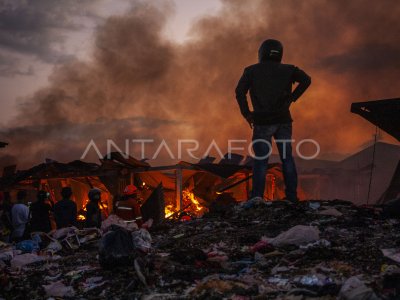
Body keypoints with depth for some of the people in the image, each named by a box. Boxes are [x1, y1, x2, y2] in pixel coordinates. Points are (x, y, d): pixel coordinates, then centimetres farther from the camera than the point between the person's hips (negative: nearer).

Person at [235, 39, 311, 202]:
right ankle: (292, 196, 11)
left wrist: (246, 114, -1)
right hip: (283, 121, 2)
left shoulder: (251, 71, 2)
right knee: (287, 158, 10)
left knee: (260, 161, 1)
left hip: (262, 122, -2)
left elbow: (240, 91, -10)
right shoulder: (286, 70, 6)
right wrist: (292, 97, 3)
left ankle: (257, 199, -4)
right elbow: (306, 80, -5)